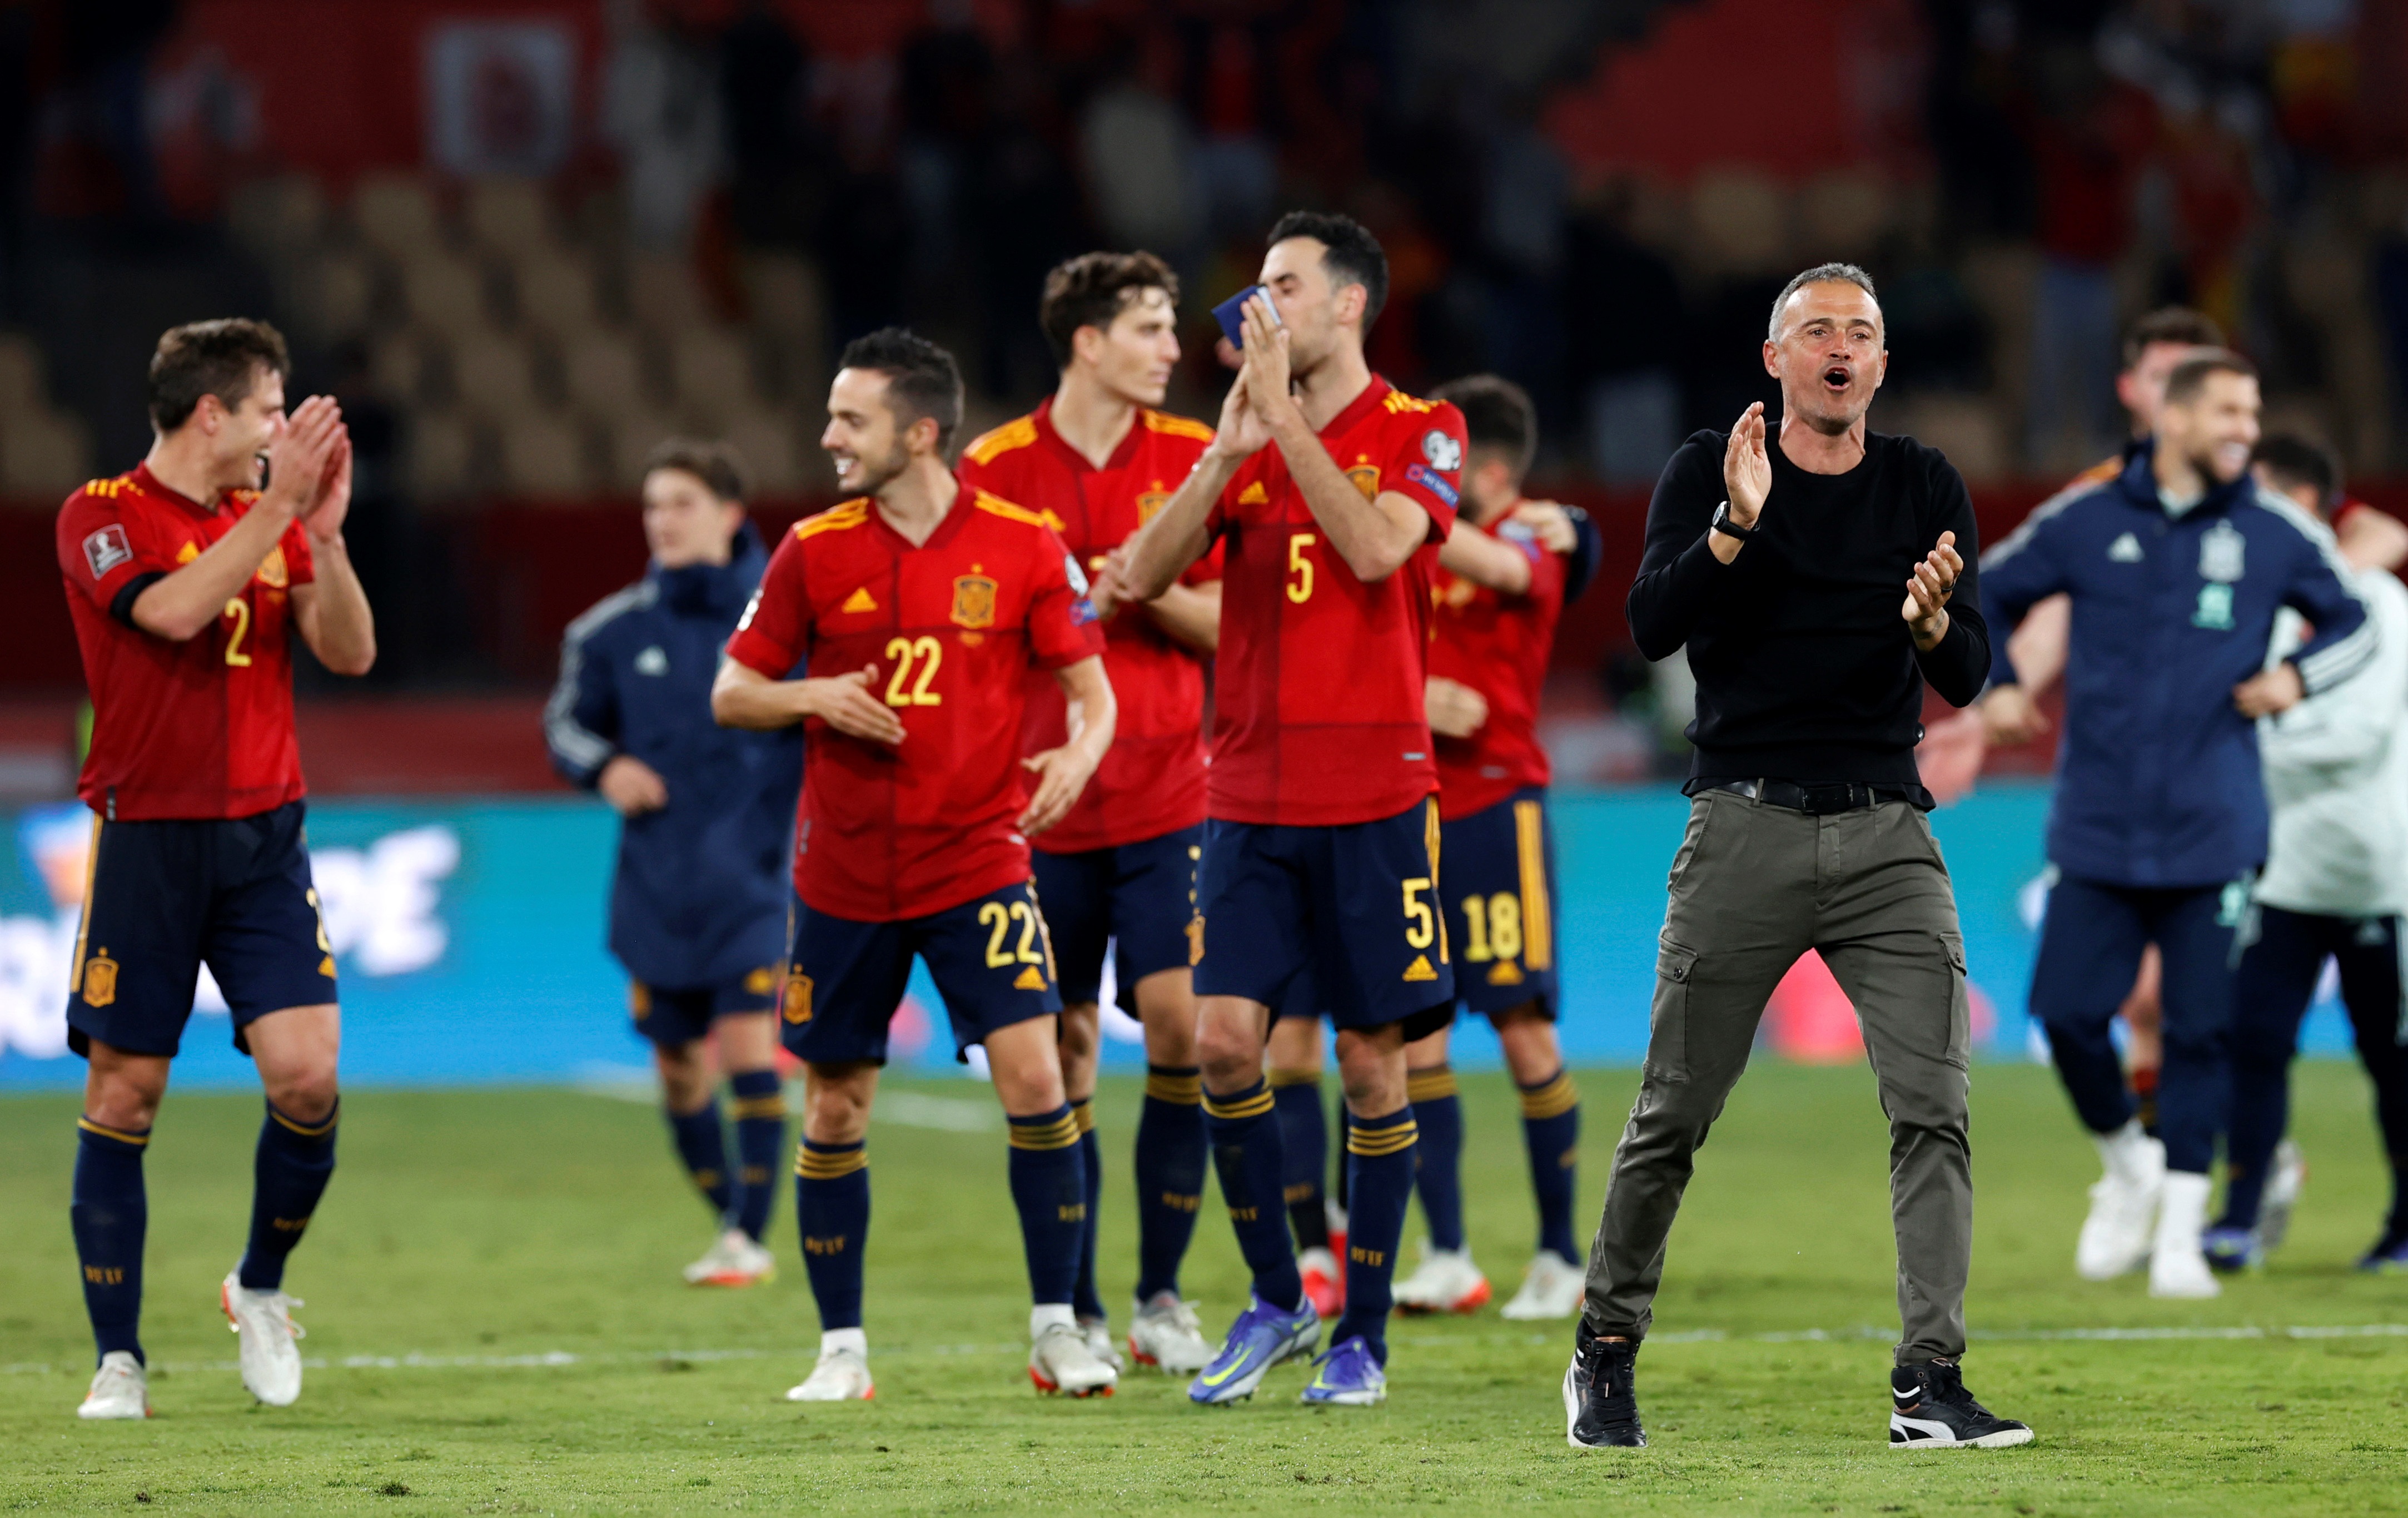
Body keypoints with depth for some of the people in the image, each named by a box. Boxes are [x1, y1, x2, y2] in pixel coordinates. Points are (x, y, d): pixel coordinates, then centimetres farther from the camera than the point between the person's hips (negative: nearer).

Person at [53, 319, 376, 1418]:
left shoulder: (271, 518, 12)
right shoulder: (101, 517, -4)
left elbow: (349, 653, 2)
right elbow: (174, 610, -22)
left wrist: (323, 530, -12)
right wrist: (276, 507, -21)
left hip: (263, 840, 4)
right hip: (146, 841, -4)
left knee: (305, 1076, -10)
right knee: (124, 1092, -1)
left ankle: (261, 1289, 15)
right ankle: (118, 1360, 7)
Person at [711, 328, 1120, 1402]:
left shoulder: (1022, 547, -4)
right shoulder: (813, 550, 0)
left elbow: (1090, 687, 2)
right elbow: (732, 693, 6)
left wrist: (1078, 755, -20)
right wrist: (813, 697, -14)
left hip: (979, 861, -2)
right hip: (842, 874, 2)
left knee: (1033, 1076, -14)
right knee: (834, 1107, 4)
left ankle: (1057, 1331, -4)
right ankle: (841, 1349, 16)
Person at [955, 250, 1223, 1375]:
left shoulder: (1191, 459, 5)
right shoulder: (996, 470, 0)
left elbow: (1229, 625, 4)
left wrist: (1148, 591, -12)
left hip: (1170, 799, 1)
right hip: (1043, 807, -1)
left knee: (1180, 1026, -11)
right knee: (1062, 1061, 2)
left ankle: (1161, 1294, 2)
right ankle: (1076, 1314, 11)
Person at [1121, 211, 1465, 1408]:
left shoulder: (1419, 434, 0)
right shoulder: (1246, 439, 11)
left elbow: (1374, 547, -19)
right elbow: (1143, 575, 1)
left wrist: (1288, 418, -16)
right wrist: (1230, 450, -10)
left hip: (1375, 799, -3)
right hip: (1251, 799, 3)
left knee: (1373, 1062, 0)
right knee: (1223, 1037, -7)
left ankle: (1362, 1333, 9)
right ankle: (1274, 1299, 9)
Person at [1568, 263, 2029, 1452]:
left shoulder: (1926, 489, 9)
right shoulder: (1708, 472, 3)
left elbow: (1966, 682, 3)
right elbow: (1651, 627, -10)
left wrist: (1932, 623, -19)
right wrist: (1737, 524, -24)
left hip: (1887, 829, 2)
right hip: (1746, 822, -2)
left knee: (1934, 1105, -9)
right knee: (1674, 1112, 2)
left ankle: (1930, 1381, -10)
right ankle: (1606, 1347, 20)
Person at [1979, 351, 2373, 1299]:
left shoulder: (2277, 536, 3)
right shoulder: (2084, 524, 2)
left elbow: (2354, 624, 17)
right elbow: (1986, 597, 17)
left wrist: (2297, 677, -1)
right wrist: (2000, 685, 3)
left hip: (2212, 838, 0)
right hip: (2097, 831, 0)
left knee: (2198, 1032, -2)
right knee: (2067, 1013, -6)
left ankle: (2180, 1232, 8)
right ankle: (2126, 1166, 21)